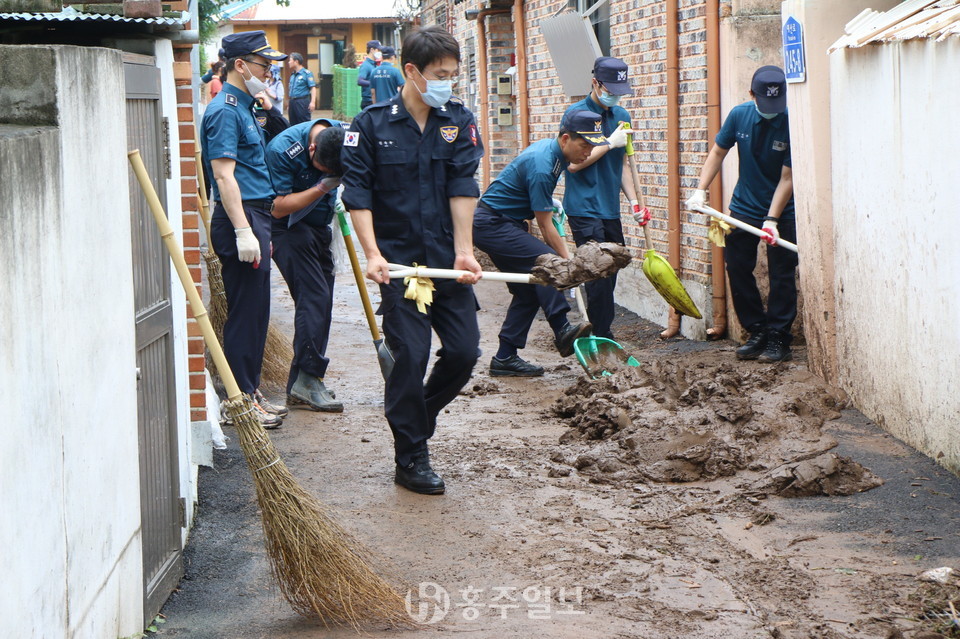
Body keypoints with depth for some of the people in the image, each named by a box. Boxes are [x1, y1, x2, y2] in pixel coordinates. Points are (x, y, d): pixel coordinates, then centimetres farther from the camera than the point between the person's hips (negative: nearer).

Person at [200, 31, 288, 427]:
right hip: (240, 217, -10)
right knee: (245, 313, -6)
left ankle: (249, 392, 20)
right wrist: (243, 231, -25)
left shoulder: (242, 107, 18)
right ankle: (241, 400, -1)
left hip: (254, 217, 10)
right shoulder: (225, 110, -13)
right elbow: (224, 175, -20)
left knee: (254, 312, 13)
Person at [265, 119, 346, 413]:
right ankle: (307, 380, -14)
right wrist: (322, 187, -29)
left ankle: (299, 385, 9)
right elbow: (279, 207, -23)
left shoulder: (345, 135, -8)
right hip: (288, 230, -6)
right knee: (314, 298, -17)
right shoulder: (282, 149, -25)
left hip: (319, 229, 6)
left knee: (320, 305, 3)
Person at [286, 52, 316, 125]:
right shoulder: (292, 75, 18)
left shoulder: (307, 73, -6)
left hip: (302, 102, -8)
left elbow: (313, 88, -12)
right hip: (292, 102, 8)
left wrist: (312, 102, -23)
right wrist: (289, 105, 23)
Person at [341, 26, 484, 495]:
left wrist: (463, 251, -11)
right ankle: (410, 459, 7)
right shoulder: (371, 125, -3)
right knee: (410, 355, -4)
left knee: (464, 350, 2)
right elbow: (358, 194, -6)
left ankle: (415, 417, 29)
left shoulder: (459, 122, 5)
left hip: (448, 261, 4)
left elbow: (462, 189, -3)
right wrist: (373, 254, -17)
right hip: (398, 261, -3)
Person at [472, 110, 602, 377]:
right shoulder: (541, 167, -25)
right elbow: (546, 227, -19)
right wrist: (569, 262, -15)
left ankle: (505, 358, 7)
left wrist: (550, 204, 21)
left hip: (504, 224, 10)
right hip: (491, 224, -10)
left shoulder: (549, 148, 5)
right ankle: (562, 330, -32)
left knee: (529, 292, 5)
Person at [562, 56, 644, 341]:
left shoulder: (621, 116, 13)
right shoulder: (577, 113, -7)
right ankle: (603, 338, -7)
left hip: (610, 210, 7)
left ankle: (600, 332, 16)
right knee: (599, 276, -11)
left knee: (610, 273, 8)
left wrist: (634, 201, 12)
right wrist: (610, 143, -12)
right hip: (584, 208, -7)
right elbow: (573, 162, -13)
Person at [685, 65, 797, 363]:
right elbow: (718, 152, 6)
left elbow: (787, 178, -18)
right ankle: (758, 333, 16)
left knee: (782, 276, -2)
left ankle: (778, 340, 6)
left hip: (782, 213, -4)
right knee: (738, 271, 6)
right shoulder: (740, 115, -8)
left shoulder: (792, 124, -20)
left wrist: (771, 220, -23)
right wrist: (700, 190, -4)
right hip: (743, 209, 4)